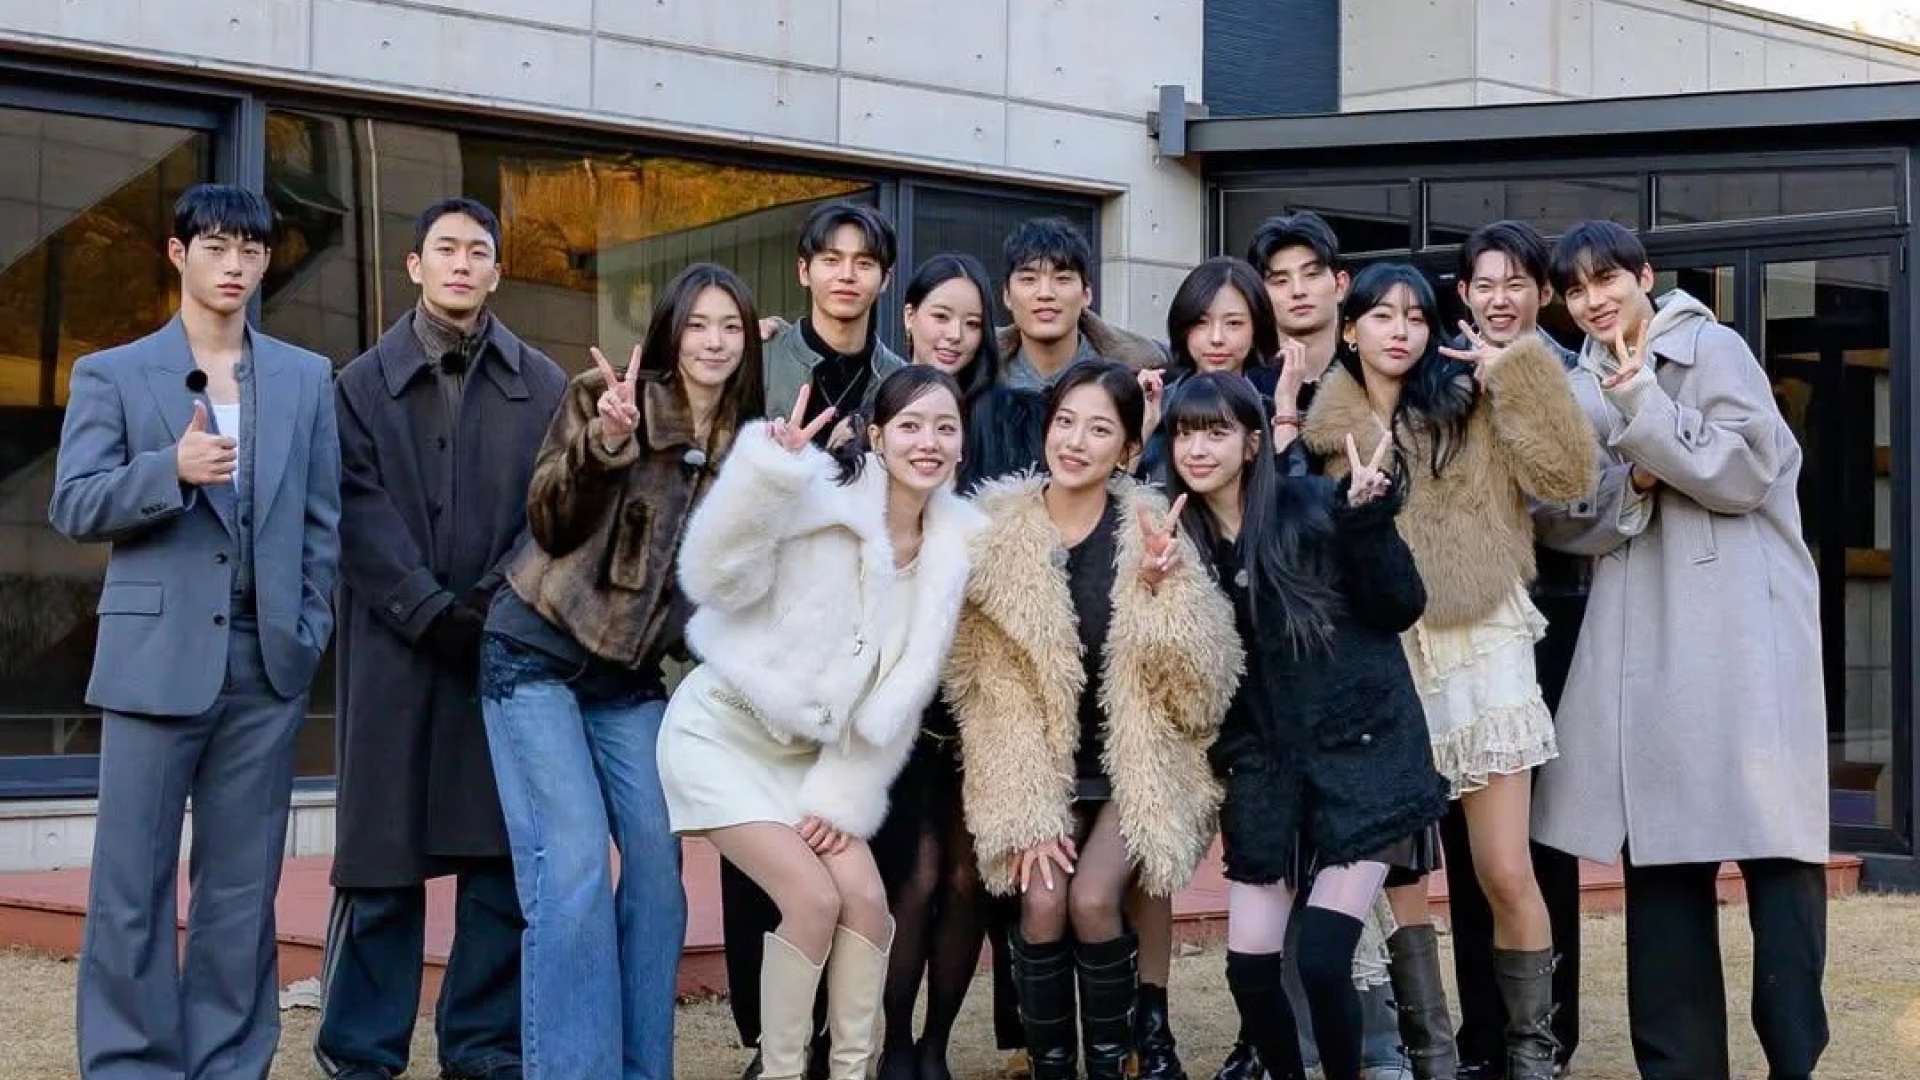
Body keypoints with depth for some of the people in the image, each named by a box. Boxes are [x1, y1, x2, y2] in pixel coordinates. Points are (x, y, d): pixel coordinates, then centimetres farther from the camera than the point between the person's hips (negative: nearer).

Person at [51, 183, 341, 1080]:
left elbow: (322, 517, 12)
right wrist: (170, 471, -19)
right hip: (156, 656, -2)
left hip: (267, 661, 2)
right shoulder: (110, 375, 5)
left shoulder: (308, 379, 12)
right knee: (131, 883, -1)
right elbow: (71, 507, -3)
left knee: (243, 886, 7)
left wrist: (311, 629, 4)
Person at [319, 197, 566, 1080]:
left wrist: (493, 603, -10)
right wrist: (433, 612, -12)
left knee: (502, 856, 2)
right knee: (384, 855, 1)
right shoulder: (363, 383, 8)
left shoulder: (541, 386, 11)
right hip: (398, 647, -1)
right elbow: (361, 516, -1)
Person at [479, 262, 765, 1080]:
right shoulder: (603, 395, -9)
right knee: (573, 859, -13)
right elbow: (551, 524, -15)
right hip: (537, 656, -5)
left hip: (630, 676, 5)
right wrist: (604, 443, -32)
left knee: (657, 858, 1)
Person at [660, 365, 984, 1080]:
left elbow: (904, 690, 4)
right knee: (814, 897, -16)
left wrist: (845, 796, 1)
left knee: (865, 899, -7)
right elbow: (716, 579, -29)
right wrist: (770, 468, -40)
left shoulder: (954, 544, 0)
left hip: (802, 750, 6)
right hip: (722, 733, -5)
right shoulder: (819, 497, -18)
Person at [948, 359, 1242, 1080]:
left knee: (1093, 899, -19)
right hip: (1039, 770, 1)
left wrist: (1163, 585, -26)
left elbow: (1200, 683, -12)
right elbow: (996, 689, -6)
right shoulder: (998, 531, -7)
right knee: (1042, 900, -18)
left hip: (1138, 767, -1)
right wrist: (1028, 814, -12)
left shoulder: (1151, 532, -8)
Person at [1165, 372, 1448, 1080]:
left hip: (1359, 755, -4)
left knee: (1321, 960, -13)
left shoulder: (1312, 508, -8)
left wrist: (1367, 518, -20)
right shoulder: (1179, 538, 4)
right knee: (1249, 969, 3)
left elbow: (1402, 608, -6)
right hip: (1265, 773, 4)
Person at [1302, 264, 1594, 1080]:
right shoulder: (1325, 428, 10)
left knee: (1505, 874, -3)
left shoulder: (1470, 407, 6)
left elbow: (1564, 477, -5)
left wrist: (1513, 375, -8)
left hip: (1477, 647, -1)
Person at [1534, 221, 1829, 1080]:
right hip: (1642, 645, 5)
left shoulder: (1712, 349, 1)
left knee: (1775, 842, -10)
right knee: (1658, 851, 4)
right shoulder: (1582, 390, 16)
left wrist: (1646, 410, -14)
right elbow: (1567, 523, 10)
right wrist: (1631, 485, -9)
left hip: (1743, 630, -5)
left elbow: (1746, 472, -8)